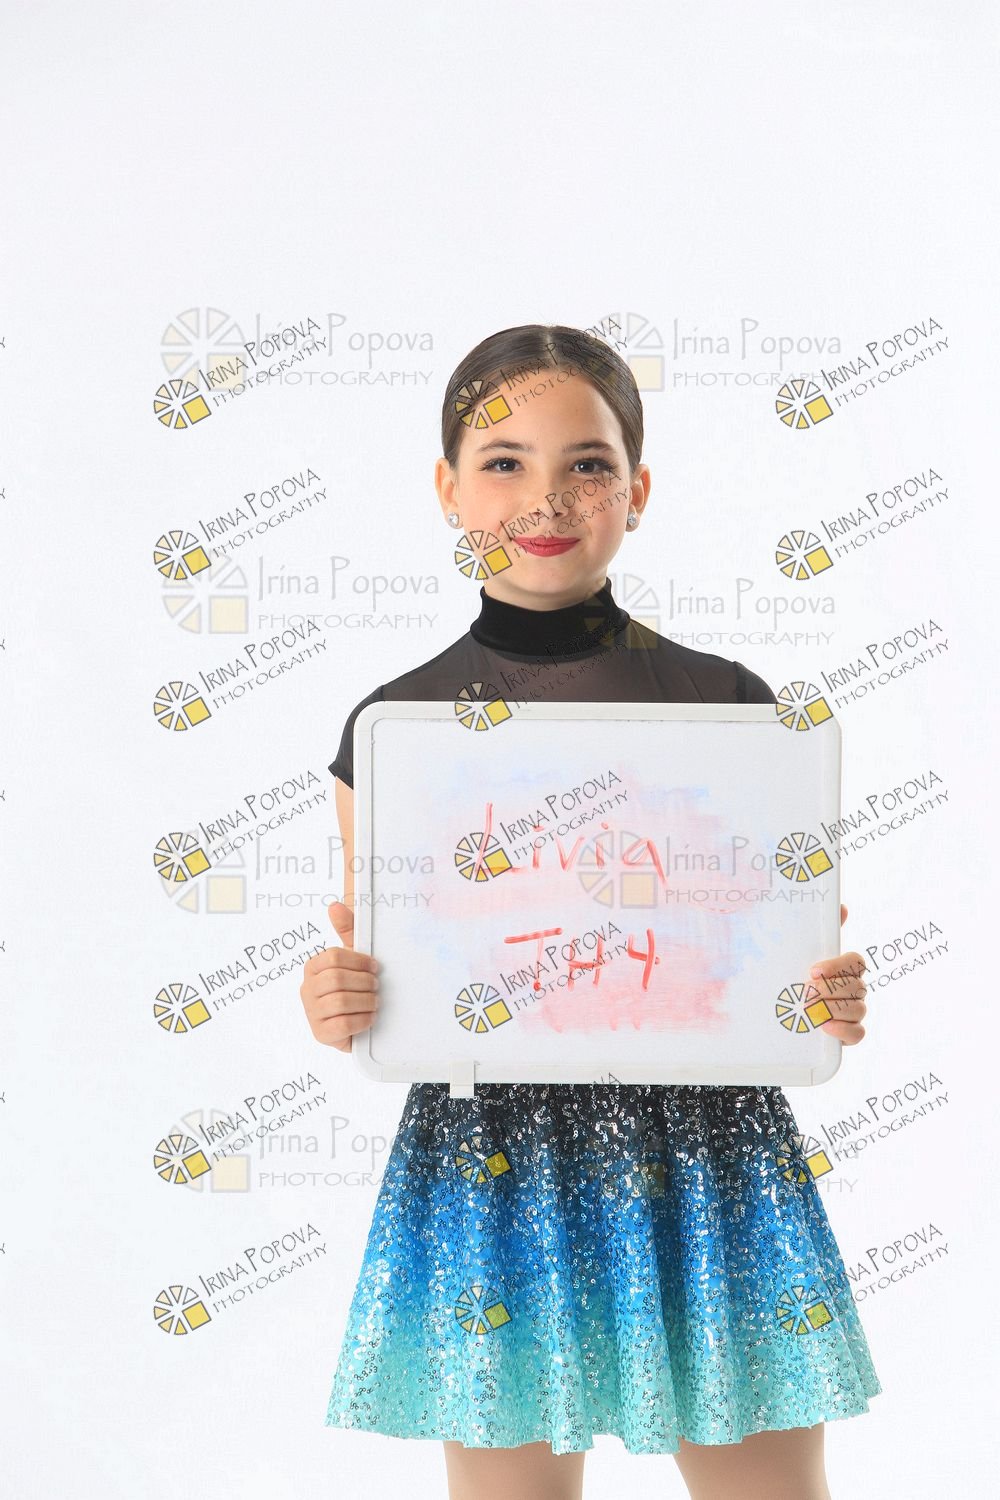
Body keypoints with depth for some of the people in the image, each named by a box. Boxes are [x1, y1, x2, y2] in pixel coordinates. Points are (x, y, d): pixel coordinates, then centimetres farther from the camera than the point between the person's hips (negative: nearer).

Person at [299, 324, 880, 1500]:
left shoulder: (728, 705, 1)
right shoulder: (395, 725, 1)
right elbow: (371, 979, 7)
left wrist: (828, 998, -13)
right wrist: (336, 1006, -14)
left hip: (707, 1155, 0)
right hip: (492, 1161, 0)